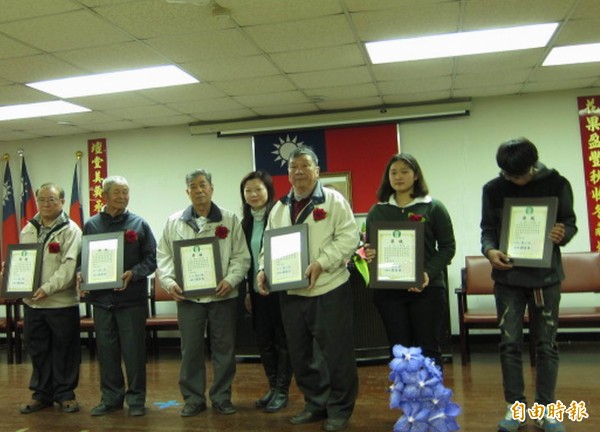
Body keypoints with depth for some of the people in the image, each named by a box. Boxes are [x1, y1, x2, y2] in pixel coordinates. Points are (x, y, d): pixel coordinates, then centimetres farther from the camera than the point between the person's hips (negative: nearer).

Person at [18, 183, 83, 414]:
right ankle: (41, 393, 27)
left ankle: (65, 393, 19)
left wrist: (48, 288, -24)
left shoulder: (70, 230, -6)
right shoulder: (28, 230, 12)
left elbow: (70, 266, -16)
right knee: (37, 350, 13)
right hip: (32, 301, 5)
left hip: (62, 302, -5)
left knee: (64, 350, 5)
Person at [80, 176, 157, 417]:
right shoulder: (91, 225, 9)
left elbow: (151, 259, -1)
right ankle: (110, 398, 23)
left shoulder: (139, 224, 3)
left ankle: (136, 399, 15)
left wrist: (132, 274, -16)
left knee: (134, 351, 3)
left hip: (132, 298, -2)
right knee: (106, 351, 10)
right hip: (101, 297, 2)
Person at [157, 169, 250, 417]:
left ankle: (221, 397, 21)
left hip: (222, 295, 0)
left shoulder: (229, 219, 3)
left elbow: (241, 255, 0)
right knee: (190, 349, 7)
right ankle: (193, 398, 20)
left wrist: (231, 280, -14)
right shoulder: (174, 222, 7)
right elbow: (163, 256, 7)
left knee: (224, 348, 7)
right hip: (188, 296, 1)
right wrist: (169, 282, -8)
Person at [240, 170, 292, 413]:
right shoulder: (246, 223, 8)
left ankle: (282, 391, 15)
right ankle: (272, 387, 26)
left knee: (283, 340, 5)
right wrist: (247, 291, 12)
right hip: (257, 290, 6)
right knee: (263, 340, 12)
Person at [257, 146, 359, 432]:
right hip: (291, 292, 6)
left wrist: (321, 262, -21)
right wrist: (264, 270, -1)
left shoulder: (334, 200, -3)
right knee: (301, 353, 13)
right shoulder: (280, 208, 14)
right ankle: (315, 404, 29)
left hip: (329, 289, -5)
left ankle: (339, 409, 17)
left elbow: (348, 238, -11)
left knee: (336, 352, 1)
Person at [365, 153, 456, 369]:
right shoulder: (377, 211, 10)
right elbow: (369, 247, 15)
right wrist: (368, 254, -10)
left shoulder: (433, 208, 3)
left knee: (428, 349, 4)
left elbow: (447, 247, 0)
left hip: (427, 288, -2)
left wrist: (429, 273, -15)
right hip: (388, 290, 2)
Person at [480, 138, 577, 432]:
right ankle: (515, 407, 15)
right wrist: (490, 250, -18)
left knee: (546, 344, 6)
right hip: (508, 277, 1)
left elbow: (569, 223, 3)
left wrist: (562, 234, -20)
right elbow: (488, 229, 3)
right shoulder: (493, 189, 1)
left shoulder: (556, 183, -2)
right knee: (509, 343, 3)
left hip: (546, 275, -1)